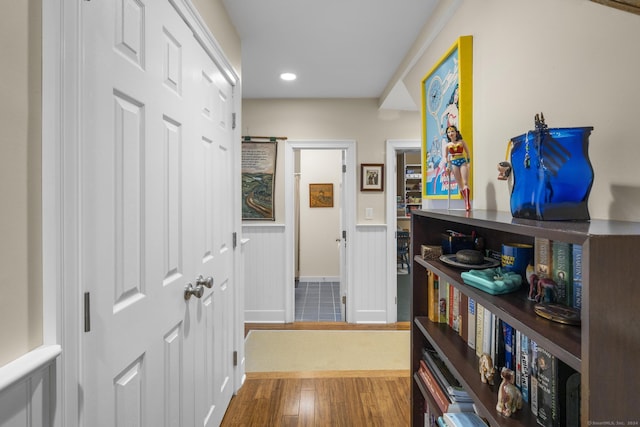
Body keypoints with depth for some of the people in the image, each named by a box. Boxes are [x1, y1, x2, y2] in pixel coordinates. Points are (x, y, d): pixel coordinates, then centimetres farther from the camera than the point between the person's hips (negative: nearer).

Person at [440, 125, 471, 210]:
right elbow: (444, 156, 3)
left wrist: (468, 162, 1)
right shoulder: (447, 145, 8)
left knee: (465, 183, -11)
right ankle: (466, 203, 9)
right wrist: (447, 165, -11)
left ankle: (468, 202, -17)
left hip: (463, 162, -1)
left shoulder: (461, 142, 6)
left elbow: (467, 152, 10)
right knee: (460, 184, 3)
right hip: (453, 163, 1)